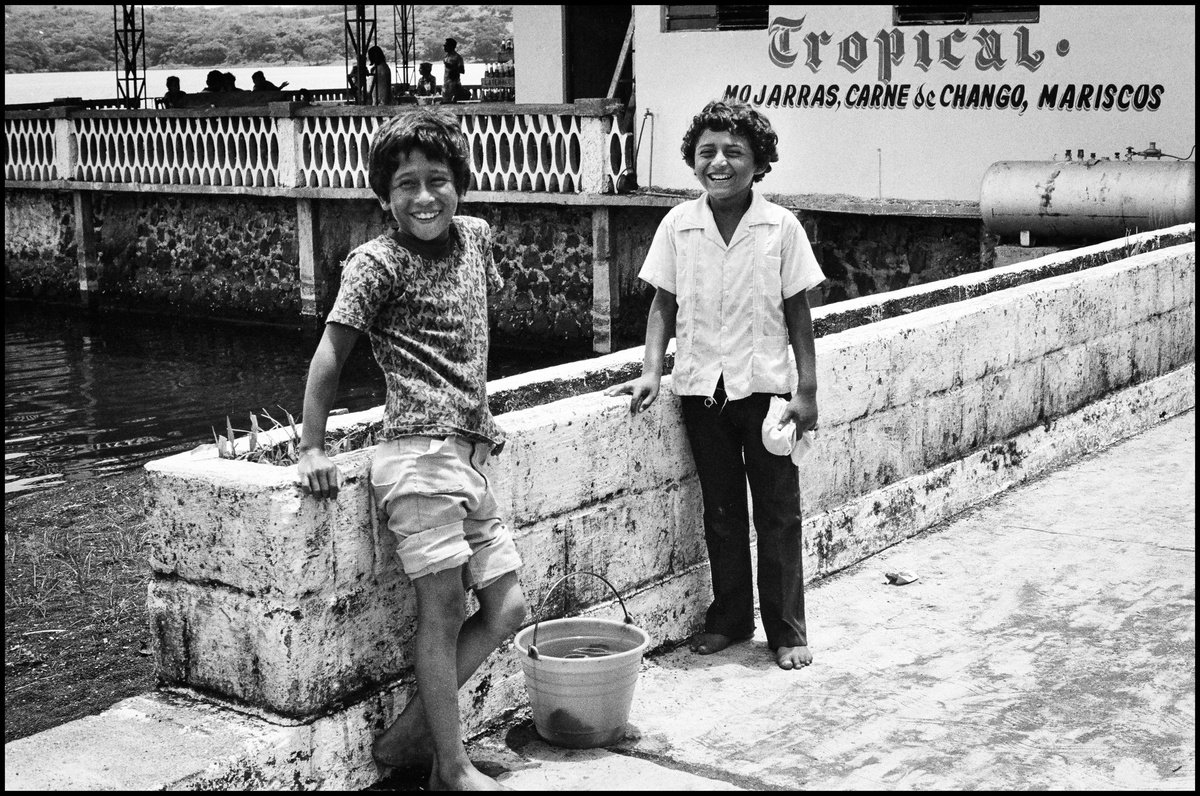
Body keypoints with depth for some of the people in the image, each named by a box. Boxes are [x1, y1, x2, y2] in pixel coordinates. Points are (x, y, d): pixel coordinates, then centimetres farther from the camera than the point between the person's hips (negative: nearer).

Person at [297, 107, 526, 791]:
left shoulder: (476, 237, 12)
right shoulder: (378, 262, -8)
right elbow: (332, 350, -7)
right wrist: (313, 449, -9)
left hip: (471, 455, 8)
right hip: (420, 452, -8)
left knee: (508, 609, 7)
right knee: (444, 605, -9)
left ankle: (410, 733, 15)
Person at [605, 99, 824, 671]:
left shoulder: (780, 227, -6)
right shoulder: (678, 225, -1)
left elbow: (798, 312, -2)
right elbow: (664, 305, 6)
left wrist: (807, 390, -5)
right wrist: (650, 373, -5)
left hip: (765, 386, -2)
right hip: (701, 387, 2)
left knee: (778, 513, 4)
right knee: (721, 511, 13)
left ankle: (787, 632, 14)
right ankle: (729, 619, 27)